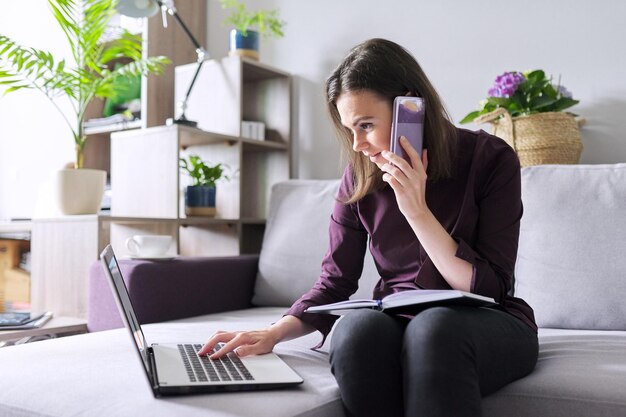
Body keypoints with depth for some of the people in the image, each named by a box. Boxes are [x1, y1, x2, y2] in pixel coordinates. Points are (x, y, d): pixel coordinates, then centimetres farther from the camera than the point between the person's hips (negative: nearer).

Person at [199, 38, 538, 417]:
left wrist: (417, 211, -22)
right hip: (396, 322, 3)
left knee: (435, 327, -38)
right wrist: (274, 333, -15)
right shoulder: (360, 178, 2)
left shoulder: (490, 158, -7)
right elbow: (335, 284, 3)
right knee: (358, 329, -33)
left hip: (488, 325, -2)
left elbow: (490, 288, -11)